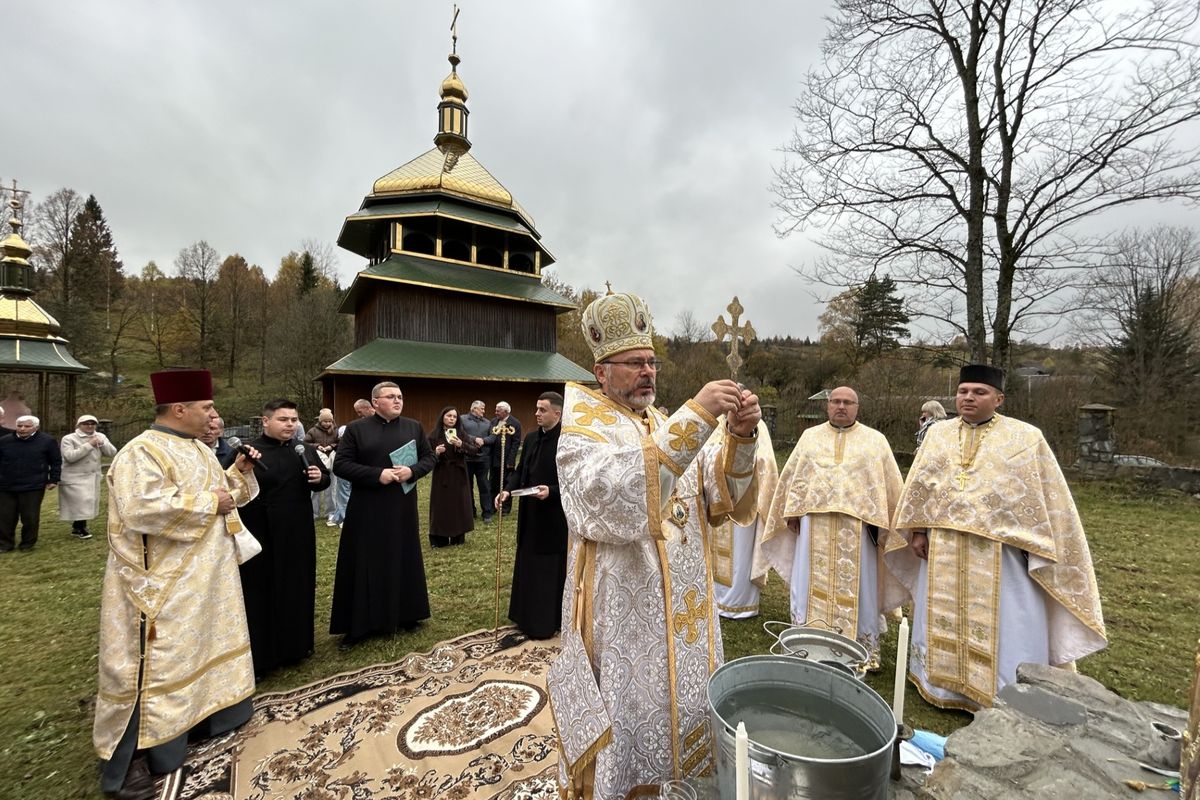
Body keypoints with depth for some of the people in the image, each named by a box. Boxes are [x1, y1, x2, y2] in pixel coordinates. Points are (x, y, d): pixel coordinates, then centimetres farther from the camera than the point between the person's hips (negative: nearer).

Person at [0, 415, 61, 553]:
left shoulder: (48, 441, -4)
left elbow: (56, 462, 2)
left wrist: (53, 480, -1)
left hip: (33, 487, -3)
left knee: (30, 517, 4)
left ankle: (28, 544, 19)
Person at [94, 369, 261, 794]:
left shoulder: (200, 450, 10)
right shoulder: (141, 453, -19)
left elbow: (217, 491, 19)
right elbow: (143, 508, -31)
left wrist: (238, 472, 1)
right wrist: (209, 503, -23)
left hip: (207, 577, 9)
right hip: (166, 585, -9)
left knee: (203, 647, 21)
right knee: (160, 663, 1)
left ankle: (206, 715, 38)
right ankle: (142, 757, 15)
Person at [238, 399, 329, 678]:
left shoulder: (306, 450, 7)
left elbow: (325, 478, 14)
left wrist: (319, 478, -8)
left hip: (298, 533, 5)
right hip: (262, 535, -5)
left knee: (298, 587, 15)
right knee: (262, 592, 5)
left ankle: (296, 645, 33)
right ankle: (259, 656, 19)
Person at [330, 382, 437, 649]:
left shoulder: (414, 427, 4)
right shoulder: (356, 429, -3)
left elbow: (430, 457, 7)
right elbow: (340, 464, -7)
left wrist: (412, 471, -14)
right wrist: (376, 475, -19)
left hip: (403, 508, 3)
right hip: (366, 510, -2)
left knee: (404, 560, 12)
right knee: (365, 565, 5)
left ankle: (405, 615, 28)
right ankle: (358, 626, 18)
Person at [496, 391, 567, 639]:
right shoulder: (531, 438, 7)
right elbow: (520, 471, 12)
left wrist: (551, 491, -26)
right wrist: (508, 490, -3)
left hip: (554, 518, -7)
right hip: (530, 514, 8)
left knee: (550, 570, 6)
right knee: (528, 567, 18)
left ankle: (547, 622, 22)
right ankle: (528, 616, 34)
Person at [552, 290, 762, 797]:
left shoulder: (673, 428, 9)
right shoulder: (583, 431, -9)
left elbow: (723, 498, 1)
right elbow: (613, 495, -30)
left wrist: (740, 437, -18)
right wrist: (696, 417, -32)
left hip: (683, 611, 6)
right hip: (621, 615, -6)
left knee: (684, 716, 18)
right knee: (626, 726, 7)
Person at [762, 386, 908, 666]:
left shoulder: (875, 439, 5)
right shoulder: (810, 436, 9)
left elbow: (890, 483, 4)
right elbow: (793, 475, 10)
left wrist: (884, 524, -2)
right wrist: (793, 512, 5)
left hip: (857, 524, -1)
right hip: (815, 522, 2)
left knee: (856, 584, 7)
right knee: (813, 581, 9)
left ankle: (864, 643, 22)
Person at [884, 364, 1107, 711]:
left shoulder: (1026, 437, -2)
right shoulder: (938, 434, 6)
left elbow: (1044, 498, -1)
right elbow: (919, 487, 9)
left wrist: (1037, 550, -5)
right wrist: (918, 531, 5)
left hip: (1000, 552, -3)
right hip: (944, 549, 3)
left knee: (1001, 628, 7)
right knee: (944, 621, 15)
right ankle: (944, 683, 32)